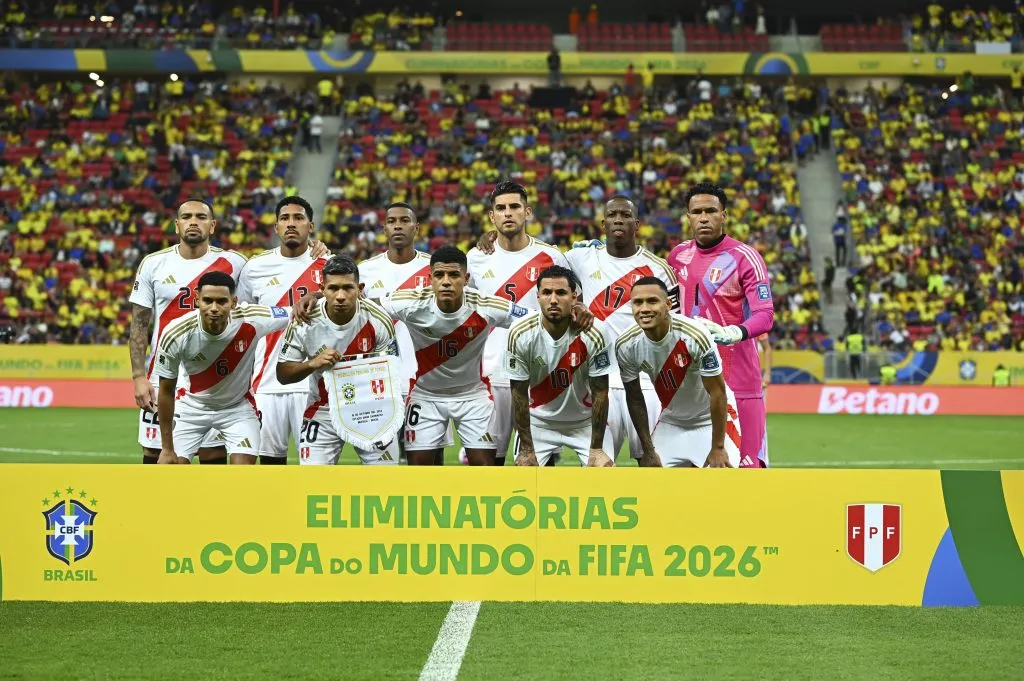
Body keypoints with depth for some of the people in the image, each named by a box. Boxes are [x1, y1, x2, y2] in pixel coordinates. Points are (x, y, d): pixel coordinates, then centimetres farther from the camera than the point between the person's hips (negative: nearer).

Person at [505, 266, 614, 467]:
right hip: (538, 420, 0)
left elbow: (600, 393, -14)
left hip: (585, 420, 0)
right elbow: (519, 395, -12)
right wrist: (526, 449, -11)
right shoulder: (520, 335, -21)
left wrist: (596, 448, -13)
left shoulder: (593, 334, -23)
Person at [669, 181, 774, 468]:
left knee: (749, 465, -9)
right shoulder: (678, 255, 10)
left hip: (737, 380, -6)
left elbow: (765, 315, -18)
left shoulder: (744, 257, -8)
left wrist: (735, 333, -35)